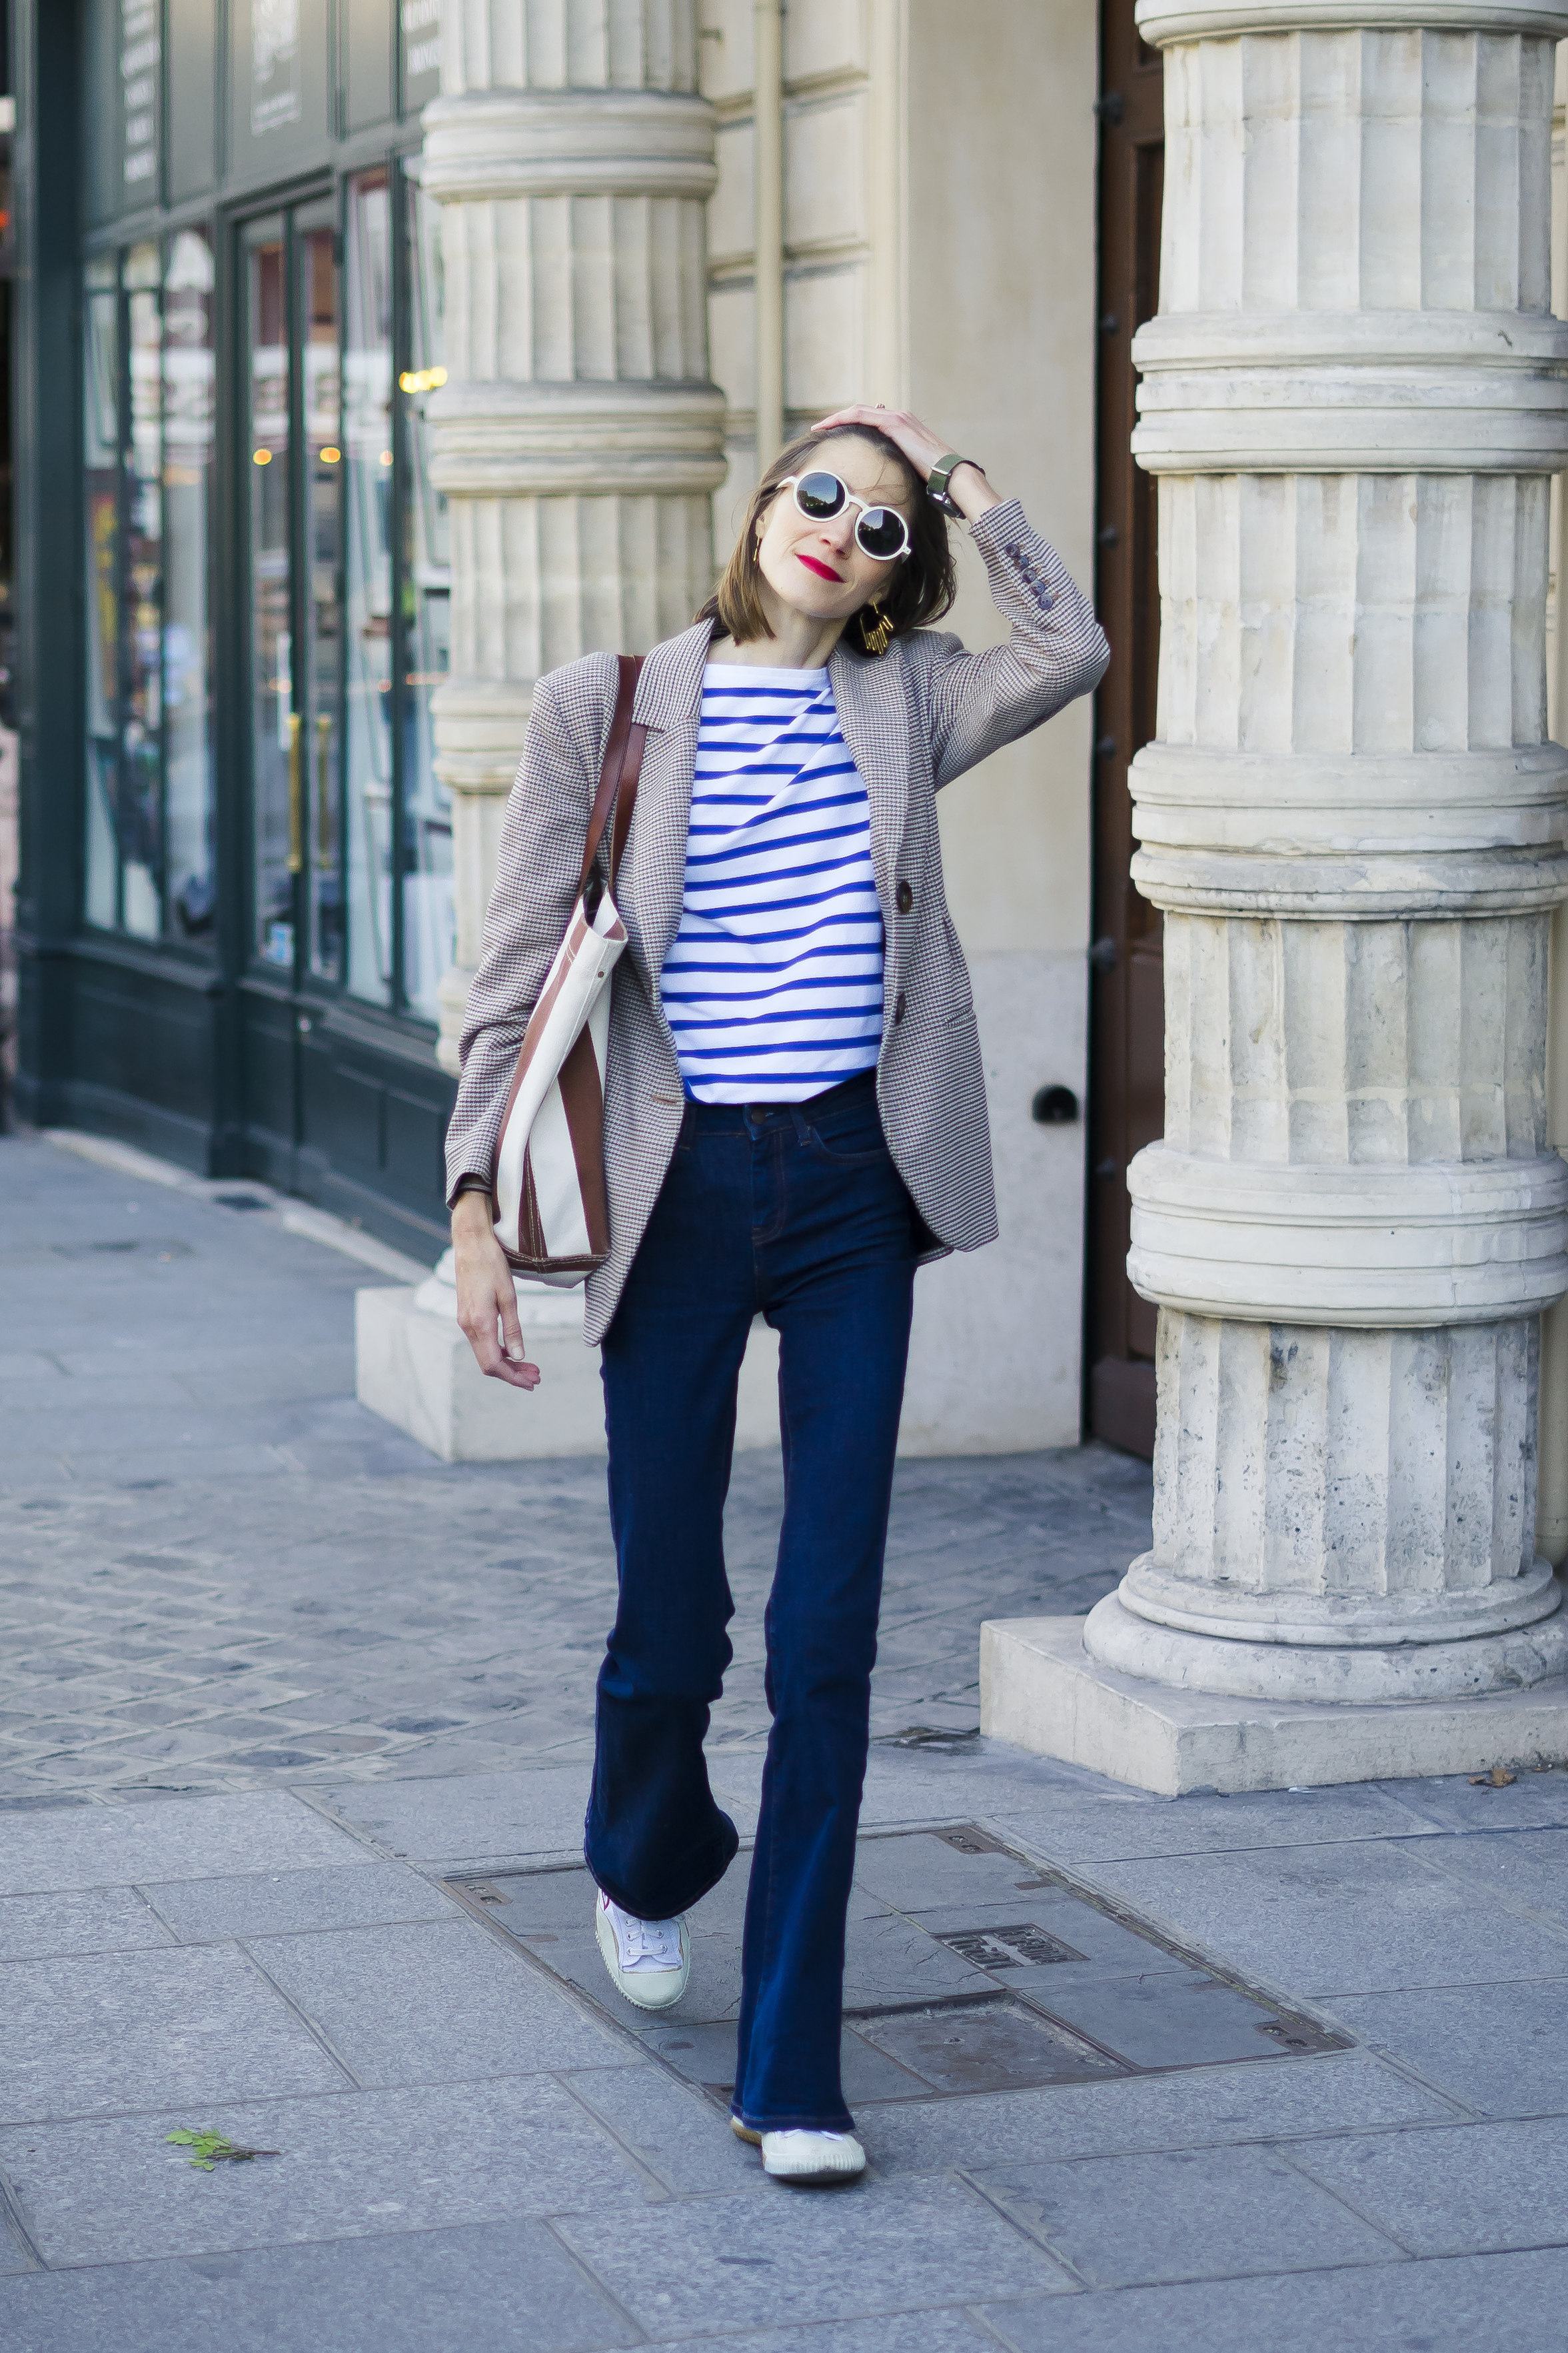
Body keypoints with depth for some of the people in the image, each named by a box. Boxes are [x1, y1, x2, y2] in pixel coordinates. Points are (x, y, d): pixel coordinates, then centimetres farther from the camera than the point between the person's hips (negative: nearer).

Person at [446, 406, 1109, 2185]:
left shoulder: (902, 702, 10)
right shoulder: (608, 708, 2)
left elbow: (1071, 651, -7)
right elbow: (521, 976, 0)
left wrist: (968, 493, 5)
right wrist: (475, 1205, -6)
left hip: (853, 1186, 2)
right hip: (682, 1188, -1)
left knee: (829, 1637, -3)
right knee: (668, 1628, 5)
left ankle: (790, 2068, 3)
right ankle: (648, 1867, 41)